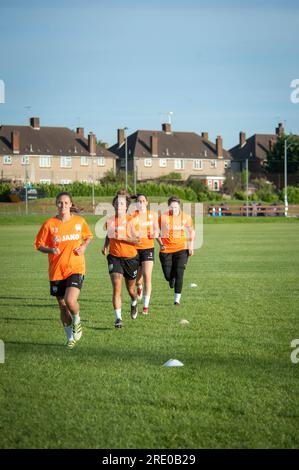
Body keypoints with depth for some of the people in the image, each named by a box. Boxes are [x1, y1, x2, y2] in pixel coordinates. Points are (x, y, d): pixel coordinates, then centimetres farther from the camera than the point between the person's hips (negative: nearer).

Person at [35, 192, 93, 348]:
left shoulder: (79, 221, 0)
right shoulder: (49, 224, -5)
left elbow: (88, 237, 18)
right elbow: (39, 245, 2)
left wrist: (83, 246, -2)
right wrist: (51, 250, -17)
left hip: (75, 268, -1)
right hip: (56, 270, 1)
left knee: (70, 301, -22)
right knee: (62, 306, 9)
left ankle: (77, 321, 11)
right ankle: (70, 337, 30)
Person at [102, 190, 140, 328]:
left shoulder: (132, 221, -8)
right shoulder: (110, 221, 1)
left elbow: (137, 239, -15)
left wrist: (121, 237, -24)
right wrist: (105, 246, 6)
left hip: (130, 258, -1)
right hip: (114, 258, 1)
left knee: (130, 288, 15)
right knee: (116, 288, -15)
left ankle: (134, 304, 50)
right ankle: (118, 318, -14)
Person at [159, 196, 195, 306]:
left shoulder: (186, 217, -2)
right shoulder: (163, 217, -7)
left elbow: (191, 231, 14)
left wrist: (191, 245, 6)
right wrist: (161, 244, -2)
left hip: (181, 249, 0)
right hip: (166, 249, 0)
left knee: (179, 275, -9)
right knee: (168, 276, 4)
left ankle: (177, 299, 2)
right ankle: (172, 279, 43)